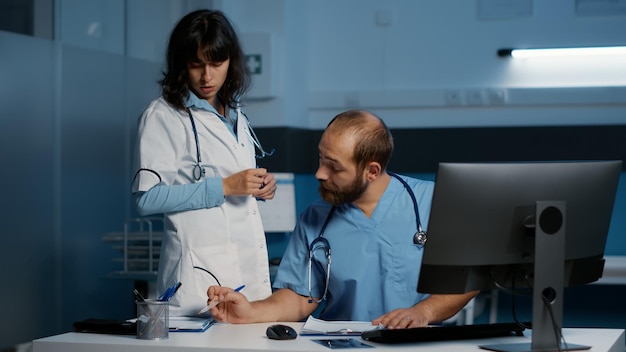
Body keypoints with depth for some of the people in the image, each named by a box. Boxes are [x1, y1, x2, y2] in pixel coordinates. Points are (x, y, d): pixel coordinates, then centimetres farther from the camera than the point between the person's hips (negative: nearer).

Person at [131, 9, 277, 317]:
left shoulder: (235, 115, 18)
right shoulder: (163, 116, -4)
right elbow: (148, 198, -13)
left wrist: (261, 187, 6)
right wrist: (223, 187, -17)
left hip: (250, 266, 6)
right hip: (201, 270, -6)